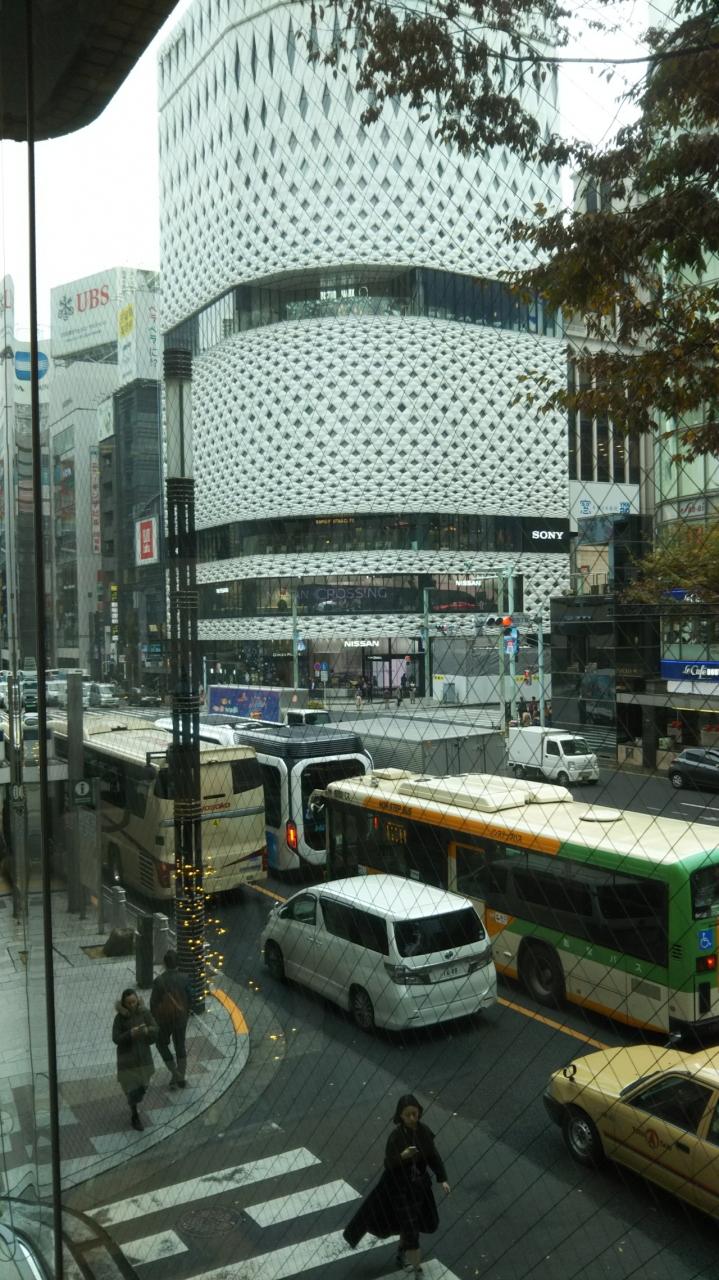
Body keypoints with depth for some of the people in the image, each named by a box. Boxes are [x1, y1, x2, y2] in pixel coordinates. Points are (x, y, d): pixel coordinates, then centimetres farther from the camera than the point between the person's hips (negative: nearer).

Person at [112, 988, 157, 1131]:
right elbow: (116, 1039, -12)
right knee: (132, 1087, -1)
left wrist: (147, 1030, -29)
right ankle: (134, 1116, 19)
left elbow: (155, 1029, -8)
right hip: (127, 1057, -3)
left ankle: (134, 1104, 44)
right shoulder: (120, 1017, -13)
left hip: (144, 1056, 3)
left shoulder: (144, 1013, -7)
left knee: (142, 1086, 13)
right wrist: (130, 1034, -28)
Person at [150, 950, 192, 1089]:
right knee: (180, 1046, 18)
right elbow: (190, 998, -4)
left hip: (164, 1019, -2)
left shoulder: (159, 980, -20)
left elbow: (153, 1001, -13)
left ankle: (175, 1073, 9)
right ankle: (181, 1076, 23)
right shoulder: (184, 978, -13)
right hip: (181, 1018, 2)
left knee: (162, 1044, 19)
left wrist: (153, 1018, 3)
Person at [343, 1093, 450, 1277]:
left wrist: (442, 1179, -4)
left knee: (410, 1223, 24)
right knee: (411, 1229, -3)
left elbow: (434, 1156, 2)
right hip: (400, 1187, -5)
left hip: (420, 1184, 5)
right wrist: (402, 1156, -36)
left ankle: (401, 1249, 51)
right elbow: (388, 1164, -17)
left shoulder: (424, 1131, -9)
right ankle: (418, 1271, 8)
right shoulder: (396, 1136, -23)